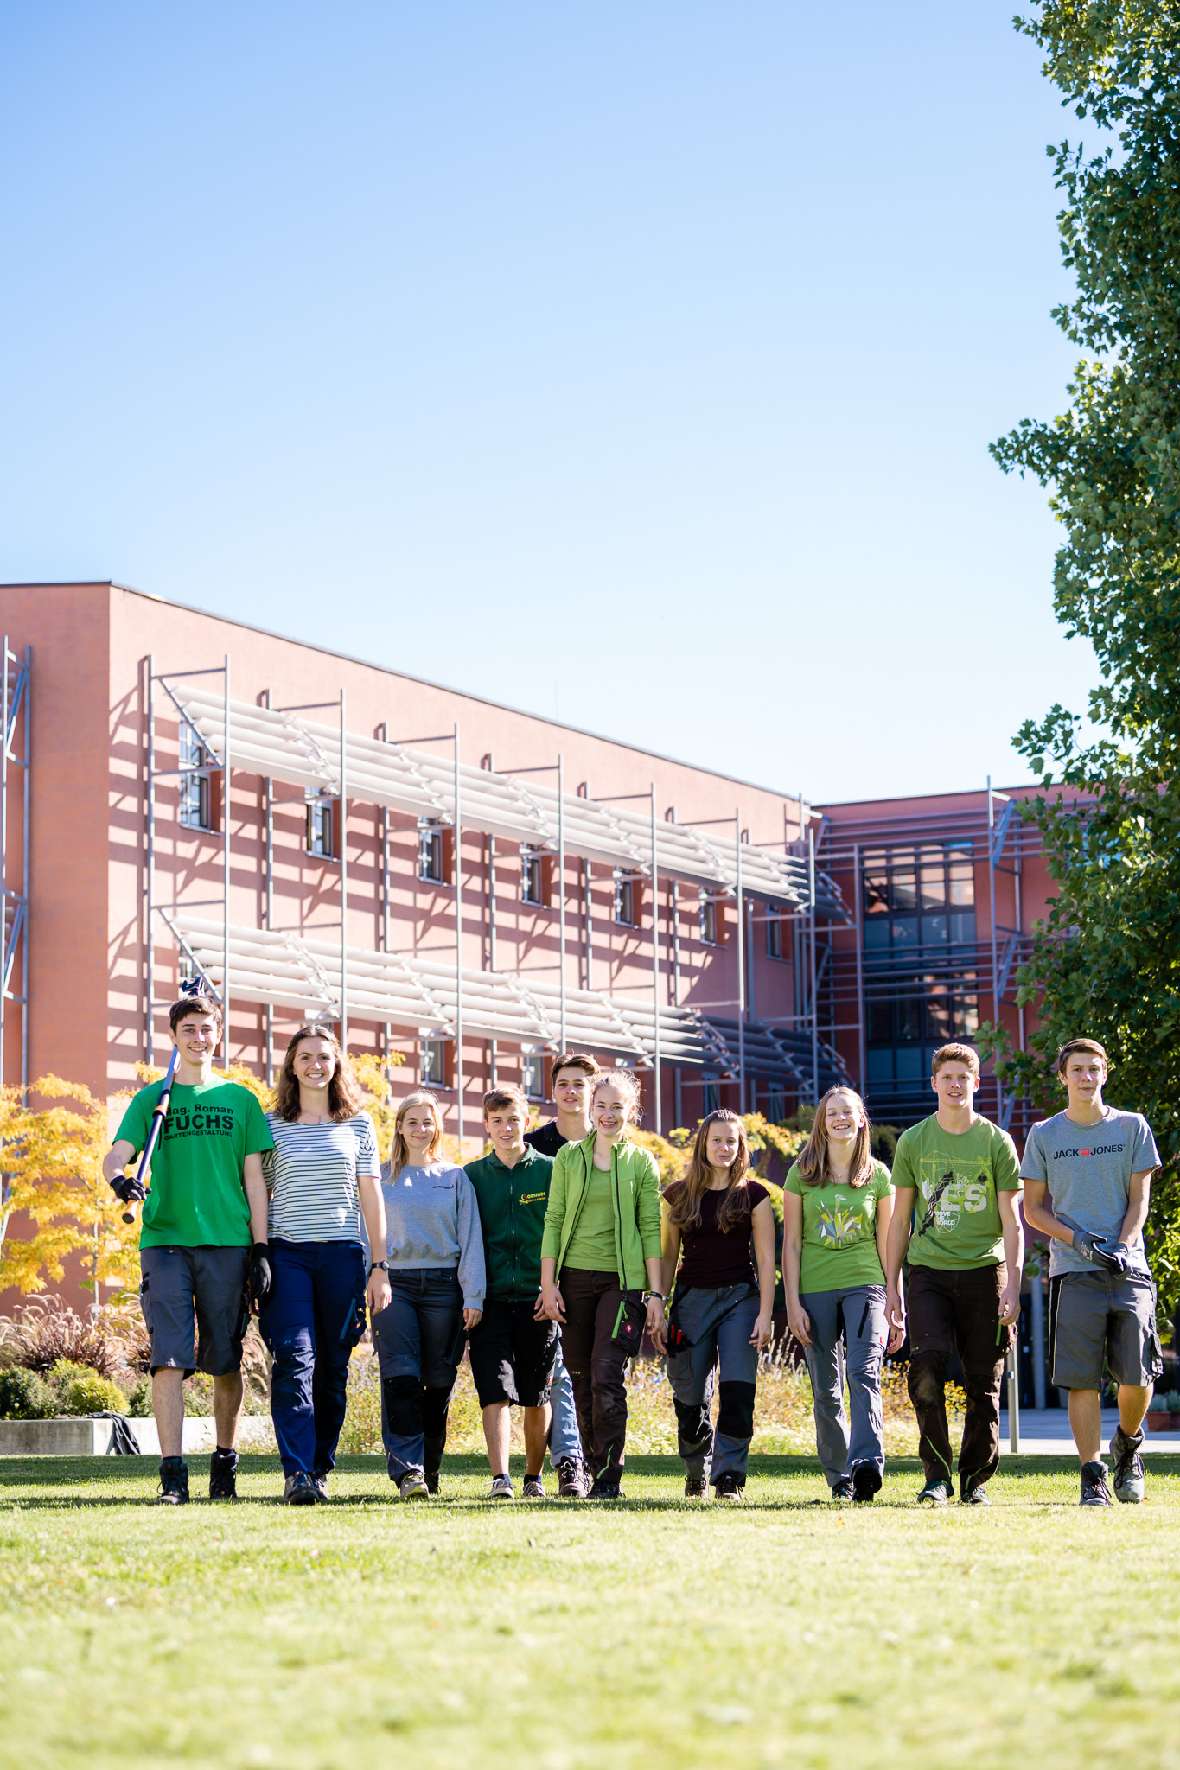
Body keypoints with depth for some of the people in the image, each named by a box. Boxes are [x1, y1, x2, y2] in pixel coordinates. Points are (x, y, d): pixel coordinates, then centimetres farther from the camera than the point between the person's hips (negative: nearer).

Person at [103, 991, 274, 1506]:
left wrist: (260, 1249, 3)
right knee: (169, 1358, -11)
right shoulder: (151, 1099, 12)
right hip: (165, 1240, -1)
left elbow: (254, 1179, 10)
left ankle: (225, 1464, 19)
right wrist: (119, 1177, -26)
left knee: (226, 1362, 5)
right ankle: (173, 1474, -13)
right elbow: (117, 1152, -1)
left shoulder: (239, 1099, 13)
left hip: (227, 1243, 1)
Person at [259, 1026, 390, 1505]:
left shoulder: (358, 1125, 11)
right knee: (294, 1359, -15)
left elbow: (371, 1197, 10)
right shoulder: (271, 1125, 8)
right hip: (287, 1253, -2)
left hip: (342, 1254, 2)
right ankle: (297, 1471, -20)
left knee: (333, 1366, 3)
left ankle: (321, 1467, 14)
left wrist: (380, 1267, 5)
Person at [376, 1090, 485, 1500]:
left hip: (443, 1285, 1)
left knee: (438, 1382, 3)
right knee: (401, 1377, -15)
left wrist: (473, 1296, -3)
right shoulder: (382, 1177, 11)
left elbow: (470, 1238, 6)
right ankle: (407, 1470, -21)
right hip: (394, 1284, -1)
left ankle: (429, 1471, 11)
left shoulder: (455, 1178, 11)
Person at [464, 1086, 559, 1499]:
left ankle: (534, 1477, 19)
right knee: (496, 1392, -11)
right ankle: (500, 1479, -15)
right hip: (491, 1298, 0)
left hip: (537, 1299, 0)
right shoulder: (472, 1176, 9)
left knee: (537, 1398, 7)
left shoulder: (549, 1171, 4)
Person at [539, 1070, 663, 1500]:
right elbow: (553, 1221, 7)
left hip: (622, 1280, -2)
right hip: (574, 1278, 2)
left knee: (607, 1376, -13)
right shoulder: (569, 1157, 8)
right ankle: (592, 1467, 17)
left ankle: (609, 1476, -8)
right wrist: (548, 1283, 0)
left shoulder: (641, 1163, 4)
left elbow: (651, 1231, 3)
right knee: (581, 1380, 5)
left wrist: (656, 1293, -2)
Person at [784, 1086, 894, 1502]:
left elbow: (887, 1242, 10)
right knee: (825, 1389, 5)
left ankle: (867, 1463, -32)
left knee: (864, 1373, -20)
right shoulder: (802, 1175, 6)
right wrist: (793, 1303, -2)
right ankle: (839, 1476, 13)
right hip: (815, 1290, 1)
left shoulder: (878, 1176, 7)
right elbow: (791, 1243, 5)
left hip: (864, 1285, -1)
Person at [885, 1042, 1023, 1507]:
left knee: (984, 1382, 2)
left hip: (984, 1272, 0)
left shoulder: (996, 1142, 4)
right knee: (926, 1366, -17)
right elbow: (900, 1220, 13)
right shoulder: (913, 1141, 7)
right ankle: (937, 1475, -7)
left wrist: (1012, 1286, -7)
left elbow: (1011, 1222, 2)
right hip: (929, 1273, 0)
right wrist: (891, 1287, 9)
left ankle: (975, 1480, 15)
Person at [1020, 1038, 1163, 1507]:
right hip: (1073, 1272, 0)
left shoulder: (1132, 1128, 9)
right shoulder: (1044, 1135, 8)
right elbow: (1033, 1208, 8)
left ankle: (1127, 1445, 26)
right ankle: (1092, 1475, 0)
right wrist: (1077, 1239, -9)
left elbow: (1139, 1198, 7)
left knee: (1139, 1375, -2)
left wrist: (1122, 1247, -10)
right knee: (1082, 1379, -6)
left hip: (1128, 1269, 1)